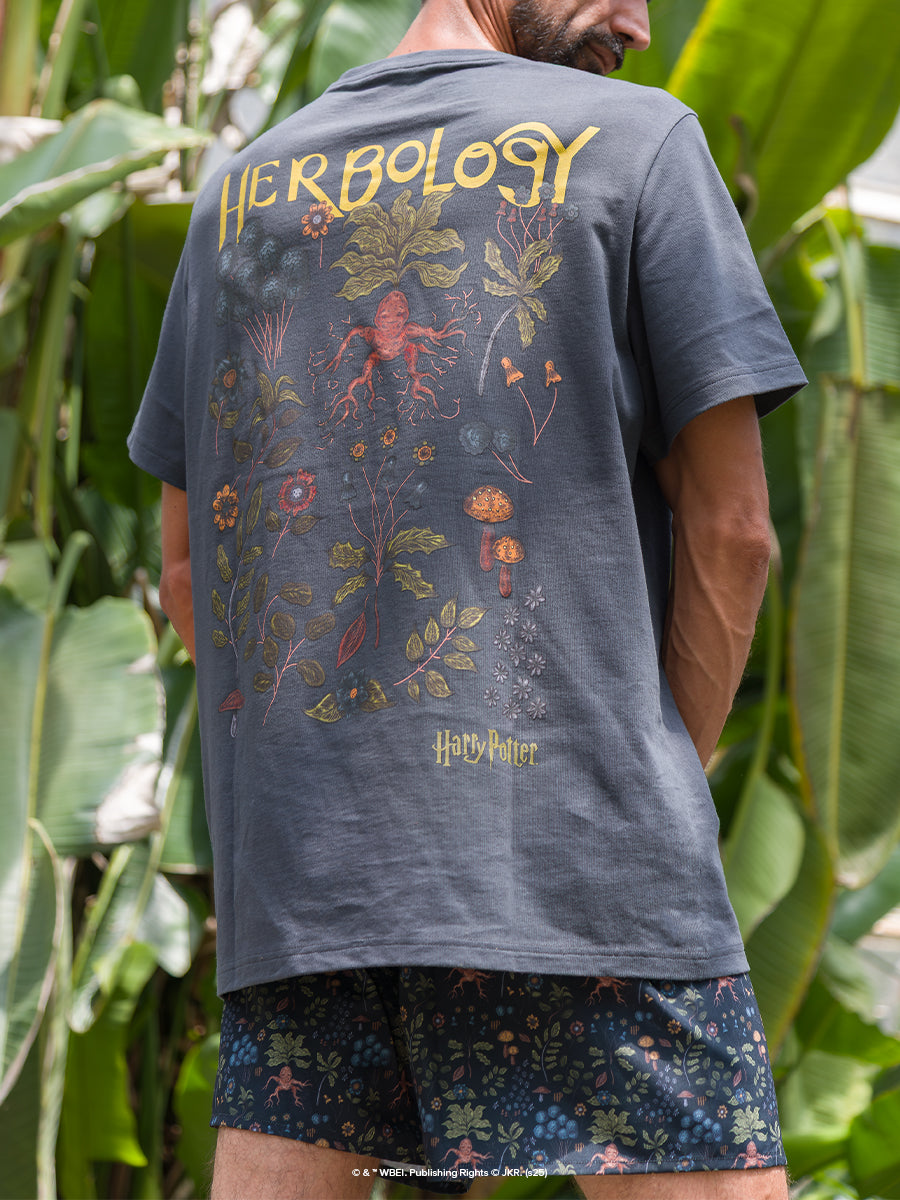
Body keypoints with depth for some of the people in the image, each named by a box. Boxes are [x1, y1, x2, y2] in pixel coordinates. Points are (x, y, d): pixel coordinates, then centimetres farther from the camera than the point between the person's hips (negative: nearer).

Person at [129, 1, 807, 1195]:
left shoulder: (237, 191, 16)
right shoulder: (638, 138, 2)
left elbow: (187, 571, 17)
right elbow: (729, 528, -2)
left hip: (290, 870, 5)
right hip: (571, 846, -5)